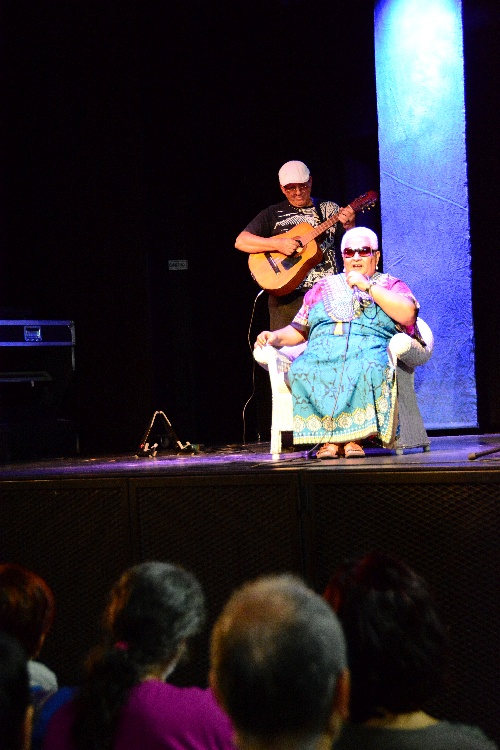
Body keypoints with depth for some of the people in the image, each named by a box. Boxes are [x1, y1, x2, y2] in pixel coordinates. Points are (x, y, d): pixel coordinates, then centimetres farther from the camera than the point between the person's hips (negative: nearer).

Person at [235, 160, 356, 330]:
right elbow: (241, 241, 1)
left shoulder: (329, 209, 14)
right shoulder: (273, 214, 10)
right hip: (287, 296, -1)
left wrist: (349, 226, -14)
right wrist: (277, 244, -11)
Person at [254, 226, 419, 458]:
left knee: (369, 368, -39)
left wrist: (367, 286, -2)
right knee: (301, 371, -32)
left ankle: (354, 436, -32)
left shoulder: (390, 285, 20)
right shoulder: (323, 287, 29)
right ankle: (327, 437, -28)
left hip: (369, 349, -2)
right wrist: (275, 337, 5)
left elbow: (408, 314, -2)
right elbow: (298, 330, 26)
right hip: (322, 352, 2)